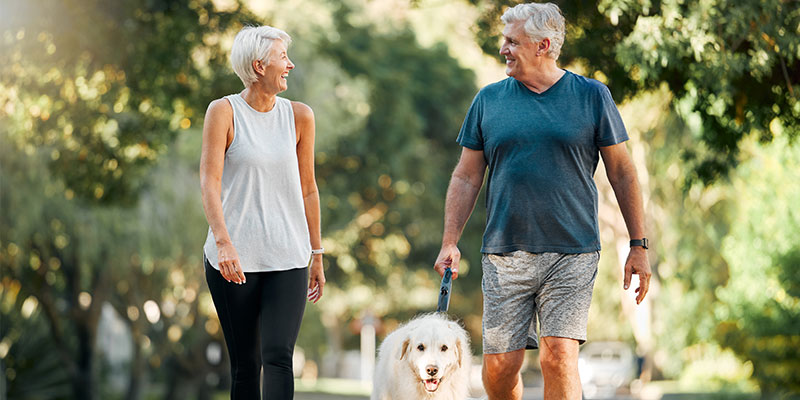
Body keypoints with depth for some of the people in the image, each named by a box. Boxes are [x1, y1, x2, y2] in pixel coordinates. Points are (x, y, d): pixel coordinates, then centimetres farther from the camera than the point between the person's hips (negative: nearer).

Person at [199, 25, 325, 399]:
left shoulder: (299, 116, 7)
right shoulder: (224, 111, -2)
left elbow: (308, 189, 13)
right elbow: (209, 181, -10)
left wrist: (317, 256, 14)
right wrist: (224, 242, -24)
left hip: (288, 259, 2)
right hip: (233, 258, -2)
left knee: (278, 356, -12)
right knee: (245, 363, 5)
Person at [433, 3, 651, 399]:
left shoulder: (592, 96, 4)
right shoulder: (489, 99, 9)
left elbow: (622, 172, 7)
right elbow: (466, 177, 12)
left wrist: (639, 246, 3)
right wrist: (450, 243, 3)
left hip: (572, 254, -2)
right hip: (504, 255, 2)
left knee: (559, 356, -13)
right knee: (498, 367, 0)